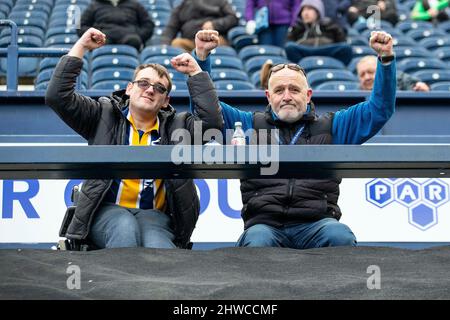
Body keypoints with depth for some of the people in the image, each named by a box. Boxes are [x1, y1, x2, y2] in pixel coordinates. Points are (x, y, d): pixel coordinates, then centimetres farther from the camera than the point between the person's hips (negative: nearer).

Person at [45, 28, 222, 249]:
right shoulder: (105, 116, 13)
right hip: (108, 209, -1)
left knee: (157, 244, -35)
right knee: (125, 227, -38)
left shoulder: (175, 126, 18)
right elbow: (57, 96, 5)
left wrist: (195, 73, 5)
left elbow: (212, 121, 2)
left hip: (153, 214, 1)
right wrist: (81, 46, 4)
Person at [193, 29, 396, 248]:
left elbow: (380, 109, 18)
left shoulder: (331, 127, 22)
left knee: (341, 237, -33)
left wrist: (386, 58, 7)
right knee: (257, 243, -36)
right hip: (264, 223, -1)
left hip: (316, 223, 1)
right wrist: (202, 57, 6)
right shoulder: (251, 124, 23)